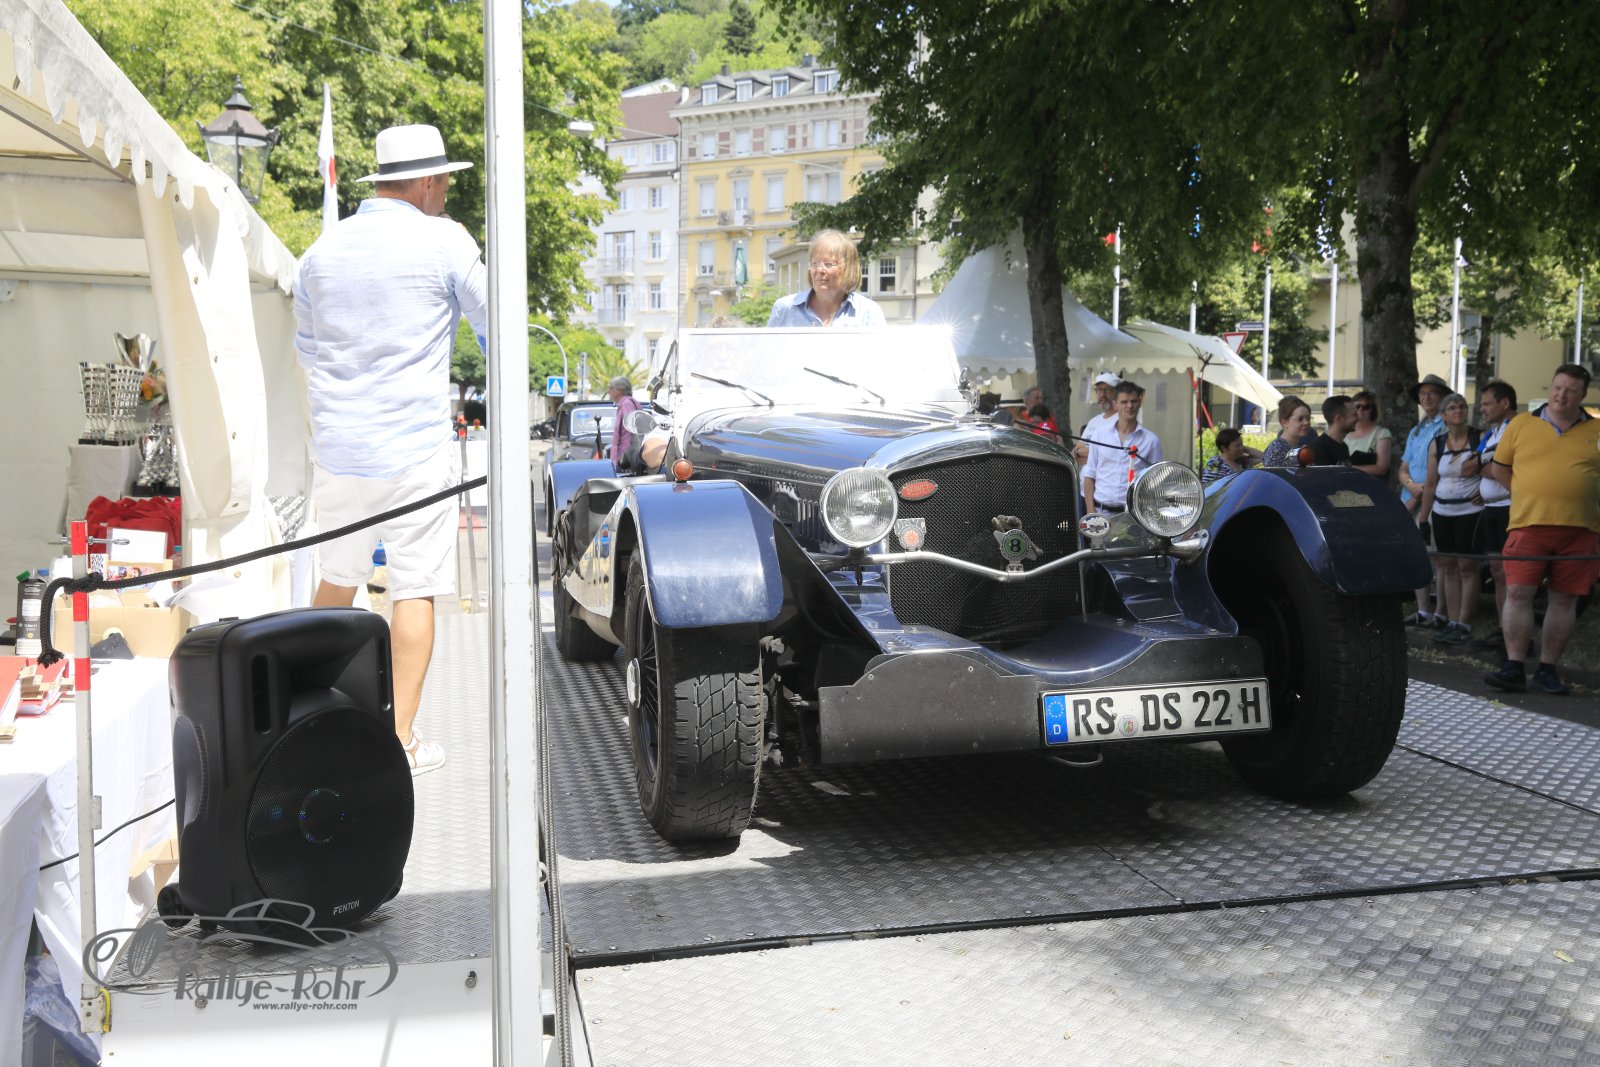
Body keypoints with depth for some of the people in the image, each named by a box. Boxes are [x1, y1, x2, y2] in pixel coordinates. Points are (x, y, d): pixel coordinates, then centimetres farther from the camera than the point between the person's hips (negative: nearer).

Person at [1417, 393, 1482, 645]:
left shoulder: (1480, 437, -2)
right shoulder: (1437, 444, 8)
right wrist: (1422, 519, 9)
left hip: (1470, 511, -4)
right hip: (1442, 513, 4)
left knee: (1467, 567, -5)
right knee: (1448, 567, 5)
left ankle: (1464, 625, -3)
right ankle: (1451, 623, 8)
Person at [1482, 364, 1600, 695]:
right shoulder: (1521, 424, 7)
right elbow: (1499, 468, 13)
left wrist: (1571, 495, 1)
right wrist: (1534, 494, 5)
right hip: (1529, 524, -1)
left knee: (1564, 599, 4)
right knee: (1518, 593, -8)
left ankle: (1547, 670, 12)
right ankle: (1514, 668, -4)